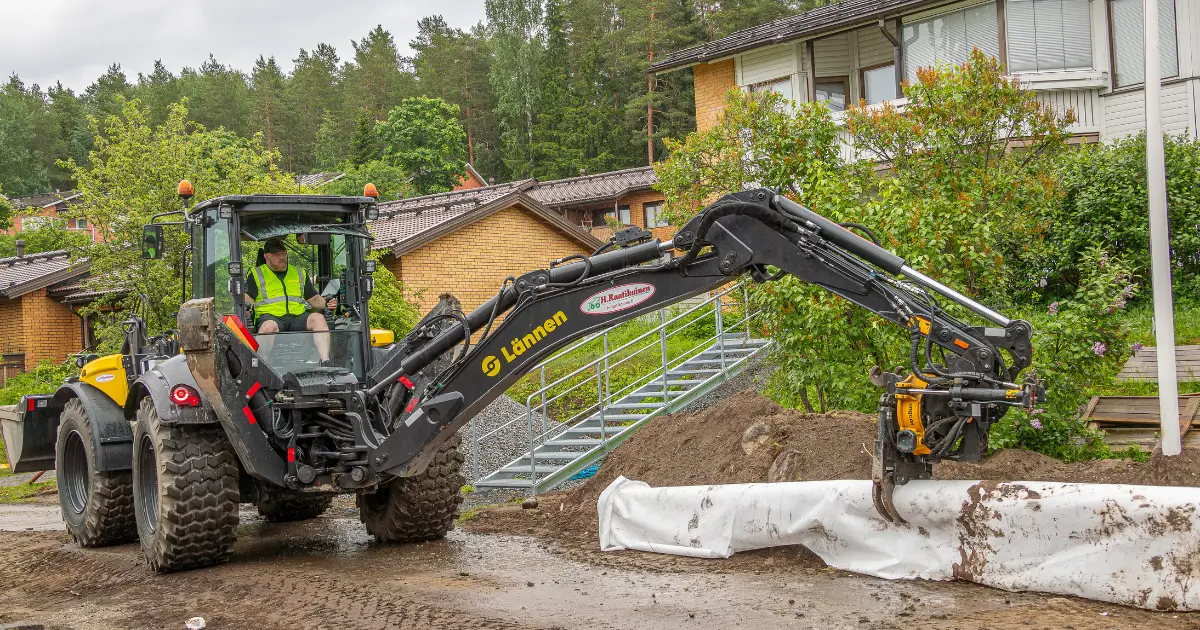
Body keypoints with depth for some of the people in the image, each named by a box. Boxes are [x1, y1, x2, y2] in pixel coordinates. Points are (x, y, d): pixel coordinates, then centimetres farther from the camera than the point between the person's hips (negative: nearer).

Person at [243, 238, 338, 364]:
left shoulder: (300, 273, 27)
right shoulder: (257, 274, 17)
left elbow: (314, 299, 26)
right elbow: (247, 299, 6)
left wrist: (326, 303, 5)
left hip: (297, 317, 3)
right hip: (270, 316, -3)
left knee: (318, 318, -29)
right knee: (269, 326, -40)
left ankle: (325, 362, -40)